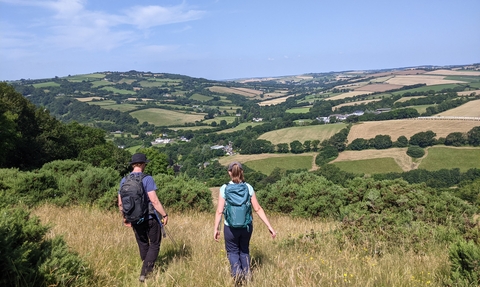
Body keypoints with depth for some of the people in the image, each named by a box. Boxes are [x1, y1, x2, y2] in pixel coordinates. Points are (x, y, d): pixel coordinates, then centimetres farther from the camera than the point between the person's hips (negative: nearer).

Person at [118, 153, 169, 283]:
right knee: (154, 245, 10)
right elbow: (154, 201, -21)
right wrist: (165, 215, -11)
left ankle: (149, 270, 35)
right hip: (150, 218, -5)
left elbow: (120, 203, 8)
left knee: (143, 245, 20)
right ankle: (144, 273, 2)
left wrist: (125, 218, 21)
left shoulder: (123, 181, 2)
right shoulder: (147, 179, -16)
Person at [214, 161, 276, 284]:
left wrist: (216, 229, 2)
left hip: (230, 227, -2)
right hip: (247, 226, 2)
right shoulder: (248, 187, -4)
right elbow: (258, 209, -4)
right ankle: (246, 274, 22)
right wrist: (270, 227, 0)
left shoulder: (224, 188, -9)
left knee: (233, 251, 18)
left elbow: (219, 211, -9)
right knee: (244, 250, 25)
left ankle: (237, 272, -4)